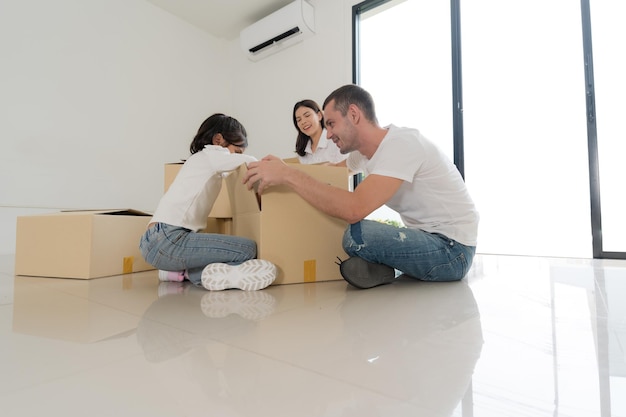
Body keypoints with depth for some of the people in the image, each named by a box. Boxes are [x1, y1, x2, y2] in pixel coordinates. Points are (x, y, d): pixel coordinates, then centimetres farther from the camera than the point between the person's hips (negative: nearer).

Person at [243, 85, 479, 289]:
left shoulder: (401, 143, -23)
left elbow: (355, 209, -35)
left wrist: (288, 175, -30)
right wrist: (281, 168, -2)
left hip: (452, 248, -8)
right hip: (426, 236, 8)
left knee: (356, 235, -32)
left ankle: (381, 271, -4)